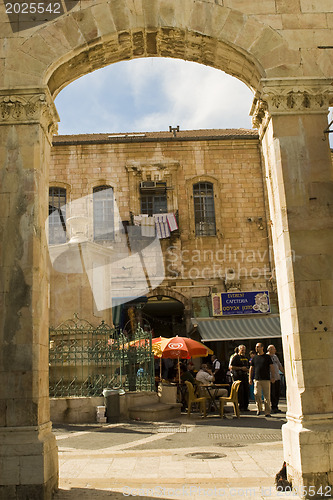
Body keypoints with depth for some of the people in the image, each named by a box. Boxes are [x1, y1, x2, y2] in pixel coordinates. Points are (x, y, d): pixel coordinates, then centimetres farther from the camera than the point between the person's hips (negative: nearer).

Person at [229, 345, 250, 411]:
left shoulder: (245, 358, 19)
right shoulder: (236, 357, -4)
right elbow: (231, 367, -12)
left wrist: (247, 370, 9)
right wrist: (241, 368, -16)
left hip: (245, 375, 7)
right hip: (238, 376, -7)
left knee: (246, 391, 6)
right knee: (240, 391, -8)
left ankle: (245, 406, 14)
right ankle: (240, 406, -2)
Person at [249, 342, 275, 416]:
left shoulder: (267, 357, 6)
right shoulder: (254, 358, 12)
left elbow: (271, 367, 5)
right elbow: (251, 368, 14)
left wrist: (272, 377, -5)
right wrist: (250, 378, 7)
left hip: (266, 379, -2)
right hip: (257, 379, 2)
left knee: (267, 396, -1)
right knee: (257, 394, -8)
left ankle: (267, 412, 6)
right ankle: (258, 409, 13)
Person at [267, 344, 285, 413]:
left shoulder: (275, 356, 17)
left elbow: (280, 366, 24)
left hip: (277, 378, 7)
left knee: (277, 393, 8)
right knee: (272, 393, -4)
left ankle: (275, 407, 16)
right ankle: (273, 408, 2)